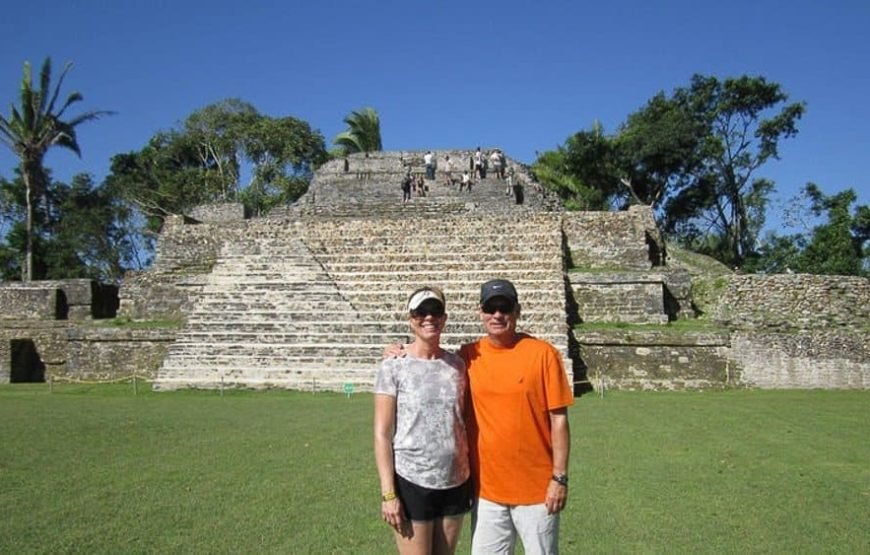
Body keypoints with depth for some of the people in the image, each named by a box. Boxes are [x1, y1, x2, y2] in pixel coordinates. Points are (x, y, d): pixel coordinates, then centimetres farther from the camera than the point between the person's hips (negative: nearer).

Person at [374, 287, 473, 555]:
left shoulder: (457, 364, 5)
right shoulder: (394, 366, -7)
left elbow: (464, 423, 11)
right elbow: (382, 434, -8)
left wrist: (473, 478, 9)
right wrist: (388, 493, -12)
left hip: (455, 483, 4)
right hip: (412, 483, -4)